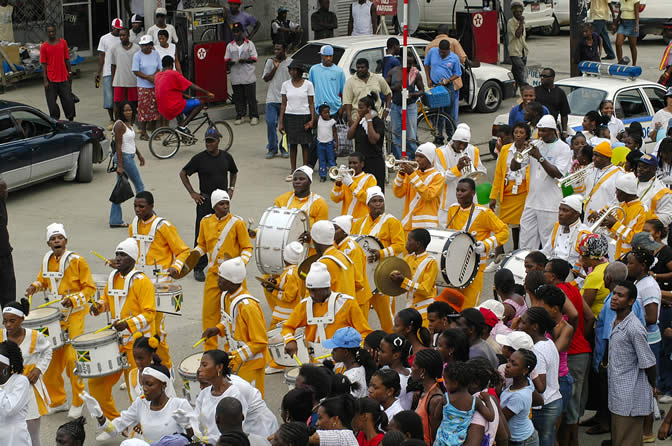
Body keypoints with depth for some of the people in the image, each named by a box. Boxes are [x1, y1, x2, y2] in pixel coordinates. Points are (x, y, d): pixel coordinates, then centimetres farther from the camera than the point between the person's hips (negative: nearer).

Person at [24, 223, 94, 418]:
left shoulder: (77, 261, -11)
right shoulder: (47, 259, 5)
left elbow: (89, 287, -8)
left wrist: (73, 299, -22)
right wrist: (35, 286, 1)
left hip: (74, 315, -6)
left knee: (71, 357, -11)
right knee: (51, 358, 6)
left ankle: (78, 402, 5)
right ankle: (57, 401, 21)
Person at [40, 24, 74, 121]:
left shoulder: (63, 43, 5)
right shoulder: (44, 47, -2)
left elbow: (67, 59, 11)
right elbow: (43, 65, -2)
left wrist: (69, 74, 7)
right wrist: (45, 80, -8)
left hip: (64, 78, 2)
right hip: (51, 80, -2)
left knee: (68, 101, 3)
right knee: (52, 103, 2)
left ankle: (71, 120, 16)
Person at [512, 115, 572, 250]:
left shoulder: (563, 148, -4)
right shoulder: (535, 145, 12)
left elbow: (558, 174, -17)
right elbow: (514, 167, 10)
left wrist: (540, 157, -21)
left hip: (550, 205, -5)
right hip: (531, 202, 5)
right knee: (526, 241, 4)